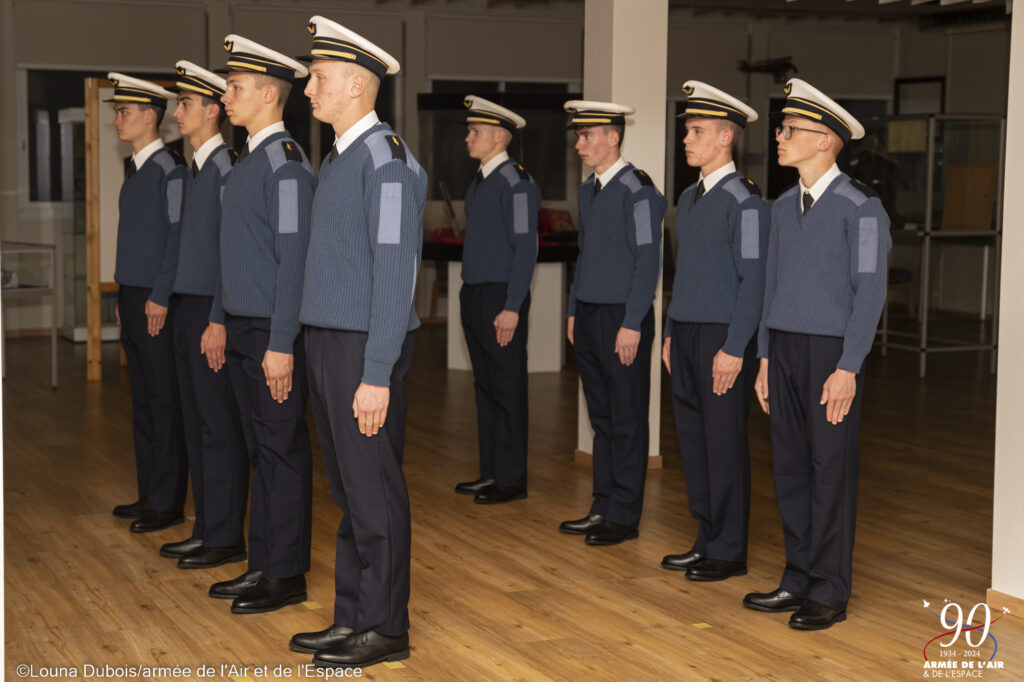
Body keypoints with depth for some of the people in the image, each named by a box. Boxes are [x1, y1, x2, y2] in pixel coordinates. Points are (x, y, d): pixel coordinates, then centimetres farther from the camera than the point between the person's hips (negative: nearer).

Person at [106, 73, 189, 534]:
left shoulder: (170, 169, -13)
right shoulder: (133, 168, 14)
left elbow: (178, 236, -16)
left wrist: (160, 298, -18)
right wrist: (124, 296, 16)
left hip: (158, 302, -9)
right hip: (132, 296, 9)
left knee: (165, 401, -2)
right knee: (143, 401, 13)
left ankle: (168, 504, 4)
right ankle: (150, 495, 21)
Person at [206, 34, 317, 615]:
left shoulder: (286, 163, -15)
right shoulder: (249, 160, 15)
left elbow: (294, 257, -20)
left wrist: (281, 345, -22)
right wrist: (225, 326, 19)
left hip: (274, 333, -9)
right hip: (243, 329, 10)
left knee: (284, 451, -1)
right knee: (263, 450, 15)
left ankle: (287, 576, 8)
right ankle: (263, 566, 24)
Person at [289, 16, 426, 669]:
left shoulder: (389, 160, -16)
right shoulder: (338, 160, 15)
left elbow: (397, 272, -20)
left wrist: (377, 376, -22)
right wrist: (323, 356, 19)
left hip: (366, 350, -9)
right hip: (329, 344, 9)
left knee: (374, 491, -1)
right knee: (347, 487, 14)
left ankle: (386, 628, 10)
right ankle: (353, 619, 22)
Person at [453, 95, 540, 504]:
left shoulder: (516, 182, -13)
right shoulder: (479, 182, 15)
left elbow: (525, 247, -17)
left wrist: (511, 308, -21)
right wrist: (469, 300, 17)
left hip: (501, 298, -9)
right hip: (474, 296, 9)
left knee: (507, 389, -3)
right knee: (485, 387, 12)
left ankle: (511, 479, 3)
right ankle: (491, 471, 19)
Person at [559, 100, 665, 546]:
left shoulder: (637, 191, -12)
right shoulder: (588, 191, 13)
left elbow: (648, 260, -15)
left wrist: (632, 324, -18)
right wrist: (574, 312, 16)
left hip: (623, 318, -8)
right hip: (589, 316, 8)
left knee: (627, 420, 0)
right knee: (601, 417, 12)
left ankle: (624, 516, 6)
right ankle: (602, 507, 20)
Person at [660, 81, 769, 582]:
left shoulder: (744, 201, -12)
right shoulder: (689, 198, 14)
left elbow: (754, 280, -15)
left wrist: (734, 348, -19)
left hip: (724, 338, -8)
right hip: (687, 334, 8)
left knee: (724, 442, -1)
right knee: (692, 437, 11)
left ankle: (729, 551, 8)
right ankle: (706, 540, 21)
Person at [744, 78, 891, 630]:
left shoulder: (860, 207, -11)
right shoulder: (784, 206, 11)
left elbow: (870, 291, -14)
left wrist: (848, 369, -18)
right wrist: (764, 358, 13)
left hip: (832, 352, -7)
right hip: (784, 347, 7)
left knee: (830, 469, 0)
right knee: (790, 466, 9)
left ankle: (830, 592, 9)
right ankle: (799, 580, 19)